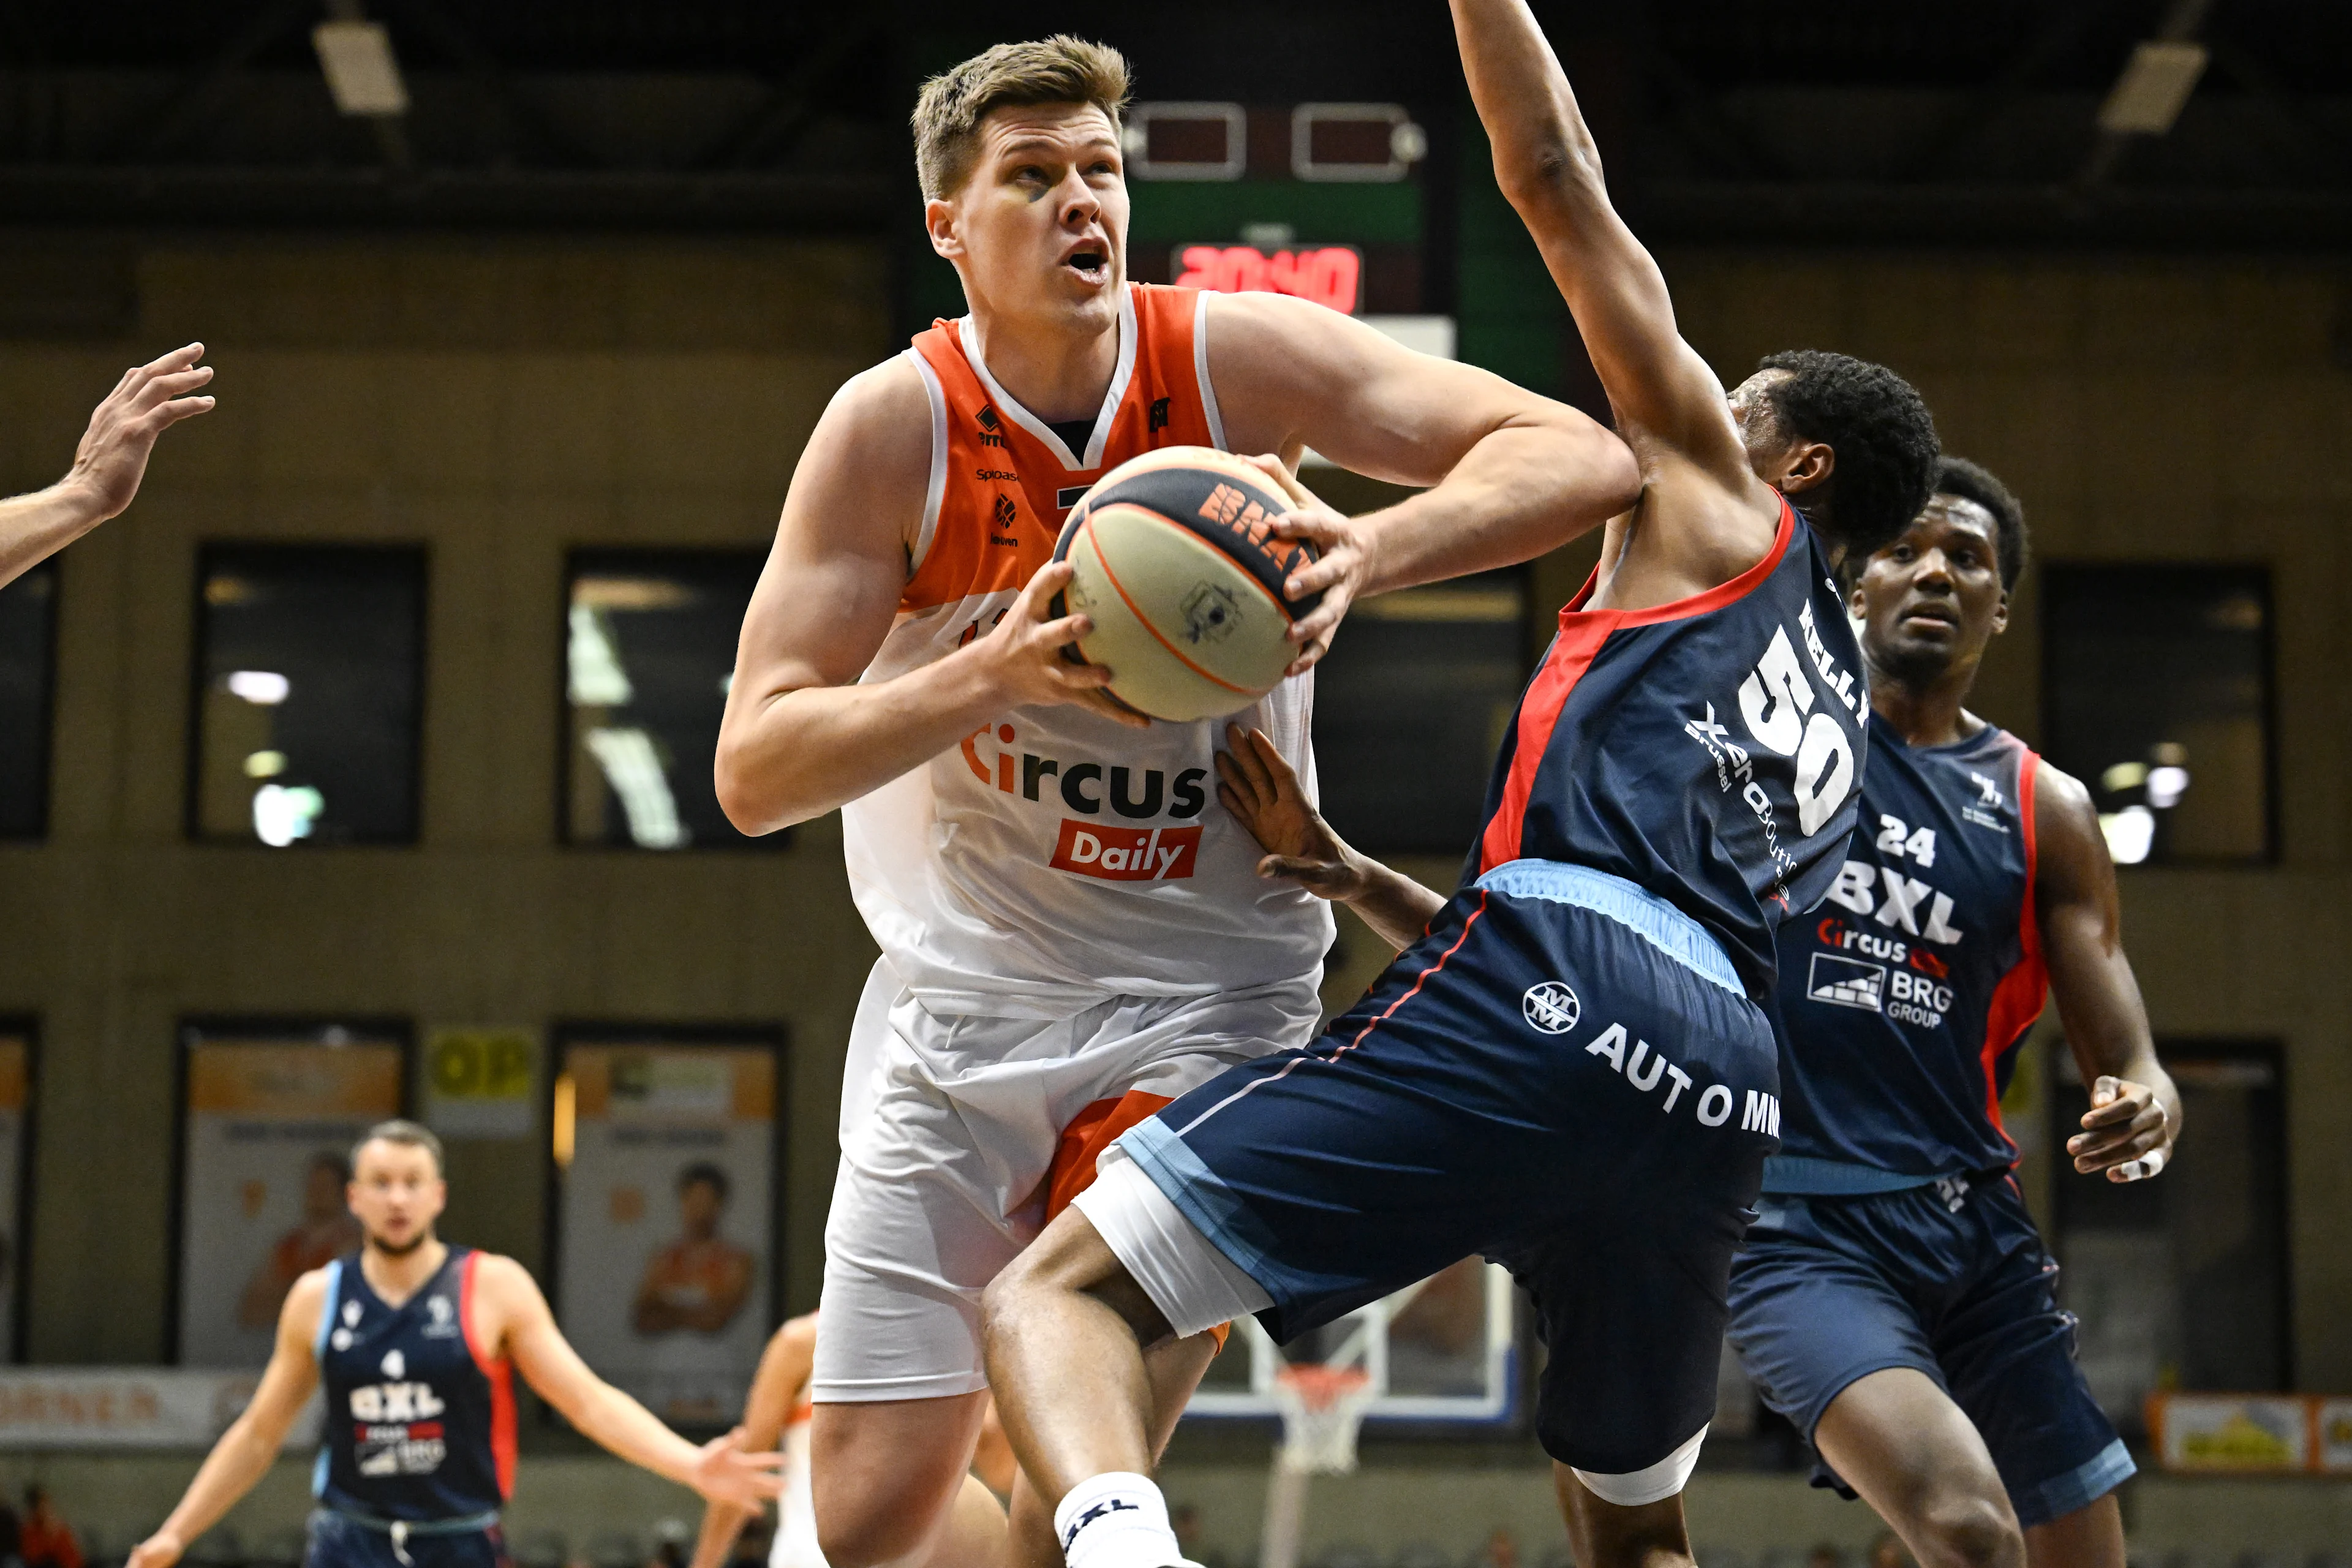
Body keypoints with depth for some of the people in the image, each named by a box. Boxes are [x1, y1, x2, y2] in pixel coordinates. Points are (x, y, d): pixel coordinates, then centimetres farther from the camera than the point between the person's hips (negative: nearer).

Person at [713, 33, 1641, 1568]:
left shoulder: (1236, 357, -10)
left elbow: (1586, 460, -16)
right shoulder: (894, 424, -10)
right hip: (958, 993, 1)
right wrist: (1000, 669, -30)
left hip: (1208, 993, -1)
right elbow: (754, 771, -15)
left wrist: (1369, 552, -34)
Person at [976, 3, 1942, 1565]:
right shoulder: (1834, 715, 35)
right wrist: (1347, 874, 27)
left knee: (1059, 1290, -13)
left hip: (1567, 988, -8)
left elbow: (1555, 178, 14)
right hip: (1727, 1088, 8)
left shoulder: (1725, 511, 17)